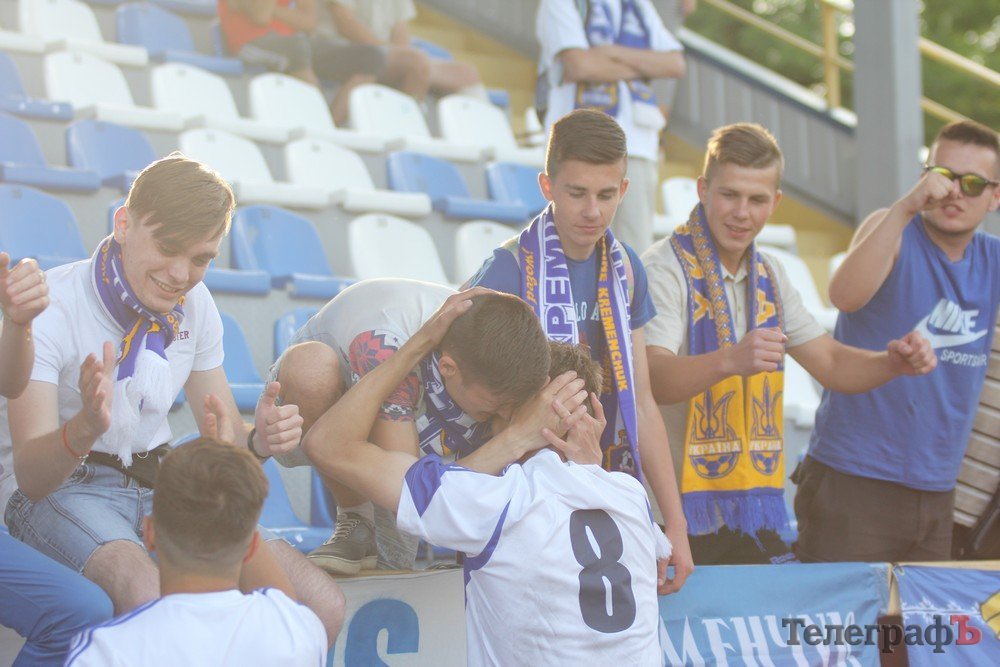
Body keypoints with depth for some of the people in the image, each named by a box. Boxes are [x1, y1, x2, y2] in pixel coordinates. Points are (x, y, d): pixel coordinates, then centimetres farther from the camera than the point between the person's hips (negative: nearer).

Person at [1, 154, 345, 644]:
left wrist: (259, 439, -17)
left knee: (322, 604, -14)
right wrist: (84, 429, -46)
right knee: (148, 598, -40)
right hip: (58, 491, -6)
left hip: (160, 487, 6)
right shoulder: (51, 308, -16)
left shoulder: (194, 305, 4)